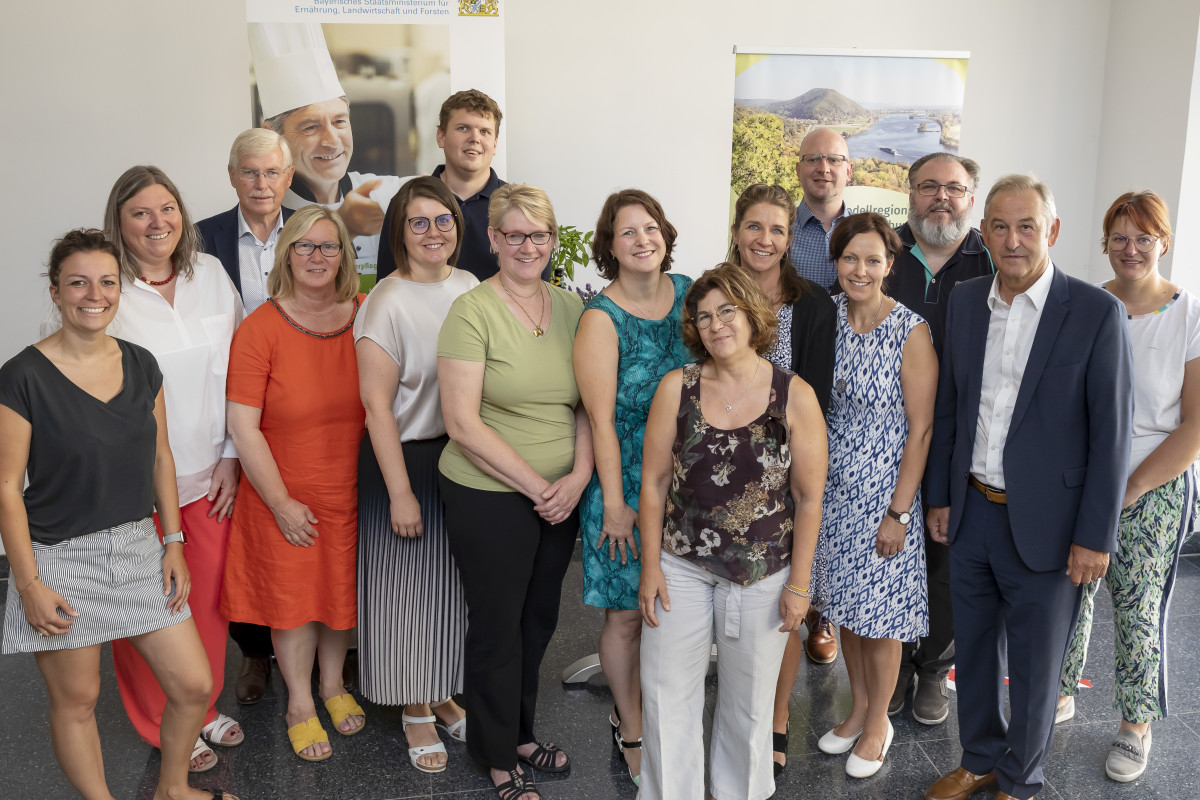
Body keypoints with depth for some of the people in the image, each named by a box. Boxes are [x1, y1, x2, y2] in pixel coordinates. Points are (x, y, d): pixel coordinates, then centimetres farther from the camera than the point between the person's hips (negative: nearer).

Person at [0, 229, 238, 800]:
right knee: (76, 700, 8)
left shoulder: (141, 366, 3)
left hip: (138, 548, 5)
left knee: (195, 686, 7)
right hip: (61, 559, -5)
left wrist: (173, 542, 6)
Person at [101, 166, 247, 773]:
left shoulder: (211, 275, 3)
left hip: (210, 474, 4)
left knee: (209, 597, 14)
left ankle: (204, 707, 37)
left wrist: (230, 456, 3)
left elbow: (235, 371, 6)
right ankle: (164, 728, 30)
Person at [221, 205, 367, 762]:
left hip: (350, 491, 3)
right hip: (285, 499, -3)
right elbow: (243, 427, -13)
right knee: (292, 597, 11)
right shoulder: (260, 329, -13)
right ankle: (299, 702, 32)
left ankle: (333, 685, 41)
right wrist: (281, 502, -13)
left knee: (342, 590, 17)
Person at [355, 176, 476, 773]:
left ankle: (443, 696, 35)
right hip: (408, 457, -5)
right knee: (409, 585, 6)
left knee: (456, 581, 15)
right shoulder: (387, 302, -13)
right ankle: (415, 711, 24)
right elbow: (377, 405, -14)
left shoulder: (472, 289, 4)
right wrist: (400, 492, -15)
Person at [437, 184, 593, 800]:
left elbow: (586, 403, 9)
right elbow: (462, 424, -16)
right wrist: (536, 486, -15)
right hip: (489, 498, -5)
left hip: (559, 498, 5)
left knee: (539, 621, 18)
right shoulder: (472, 312, -12)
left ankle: (521, 734, 40)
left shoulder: (571, 307, 5)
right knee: (498, 626, 9)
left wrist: (578, 475, -7)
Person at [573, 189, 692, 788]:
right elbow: (601, 419, -14)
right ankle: (632, 731, 26)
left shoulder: (687, 294, 3)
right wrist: (614, 504, -13)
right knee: (627, 615, 4)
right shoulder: (602, 318, -13)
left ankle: (634, 709, 34)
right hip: (627, 485, -5)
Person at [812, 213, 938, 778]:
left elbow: (920, 430, -13)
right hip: (832, 487, 5)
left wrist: (898, 513, -14)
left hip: (884, 493, -5)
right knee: (845, 607, 17)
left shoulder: (911, 332, -16)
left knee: (879, 616, 8)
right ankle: (858, 707, 37)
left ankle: (877, 724, 29)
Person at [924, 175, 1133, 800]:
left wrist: (1095, 536, -12)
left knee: (1034, 667, 12)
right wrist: (939, 497, 9)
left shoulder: (1097, 313, -12)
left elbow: (1111, 432, -11)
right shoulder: (965, 302, 3)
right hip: (971, 513, 4)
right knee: (973, 650, 18)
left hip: (1044, 524, -4)